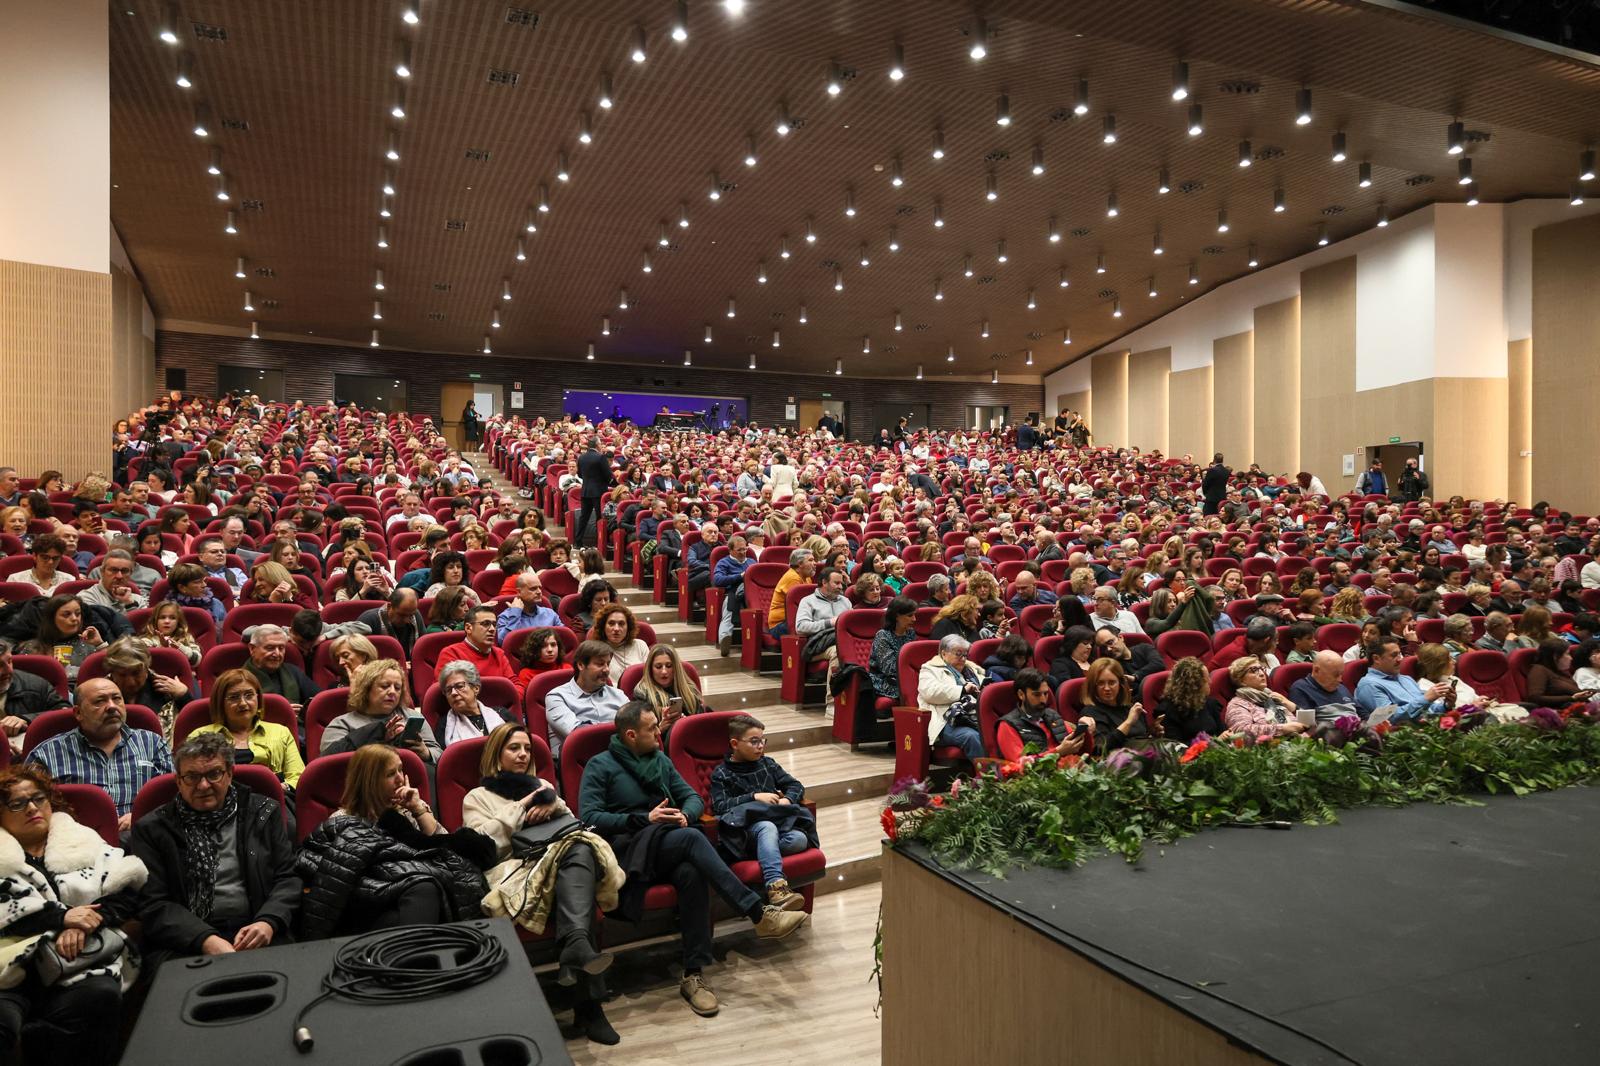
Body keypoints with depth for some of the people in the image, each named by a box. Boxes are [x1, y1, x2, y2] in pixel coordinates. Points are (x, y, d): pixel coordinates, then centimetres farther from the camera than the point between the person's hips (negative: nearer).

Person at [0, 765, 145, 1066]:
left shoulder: (85, 844, 19)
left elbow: (130, 888, 9)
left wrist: (86, 921, -7)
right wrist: (61, 917, -11)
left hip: (82, 960, 1)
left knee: (101, 997, -33)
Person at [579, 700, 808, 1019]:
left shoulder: (660, 760, 20)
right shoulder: (600, 766, 3)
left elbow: (693, 797, 20)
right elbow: (590, 817, -8)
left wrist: (685, 815, -6)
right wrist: (645, 819, -15)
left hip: (668, 850, 5)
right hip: (629, 851, -5)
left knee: (692, 873, -33)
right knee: (691, 838, -34)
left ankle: (694, 974, -29)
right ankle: (759, 914, -35)